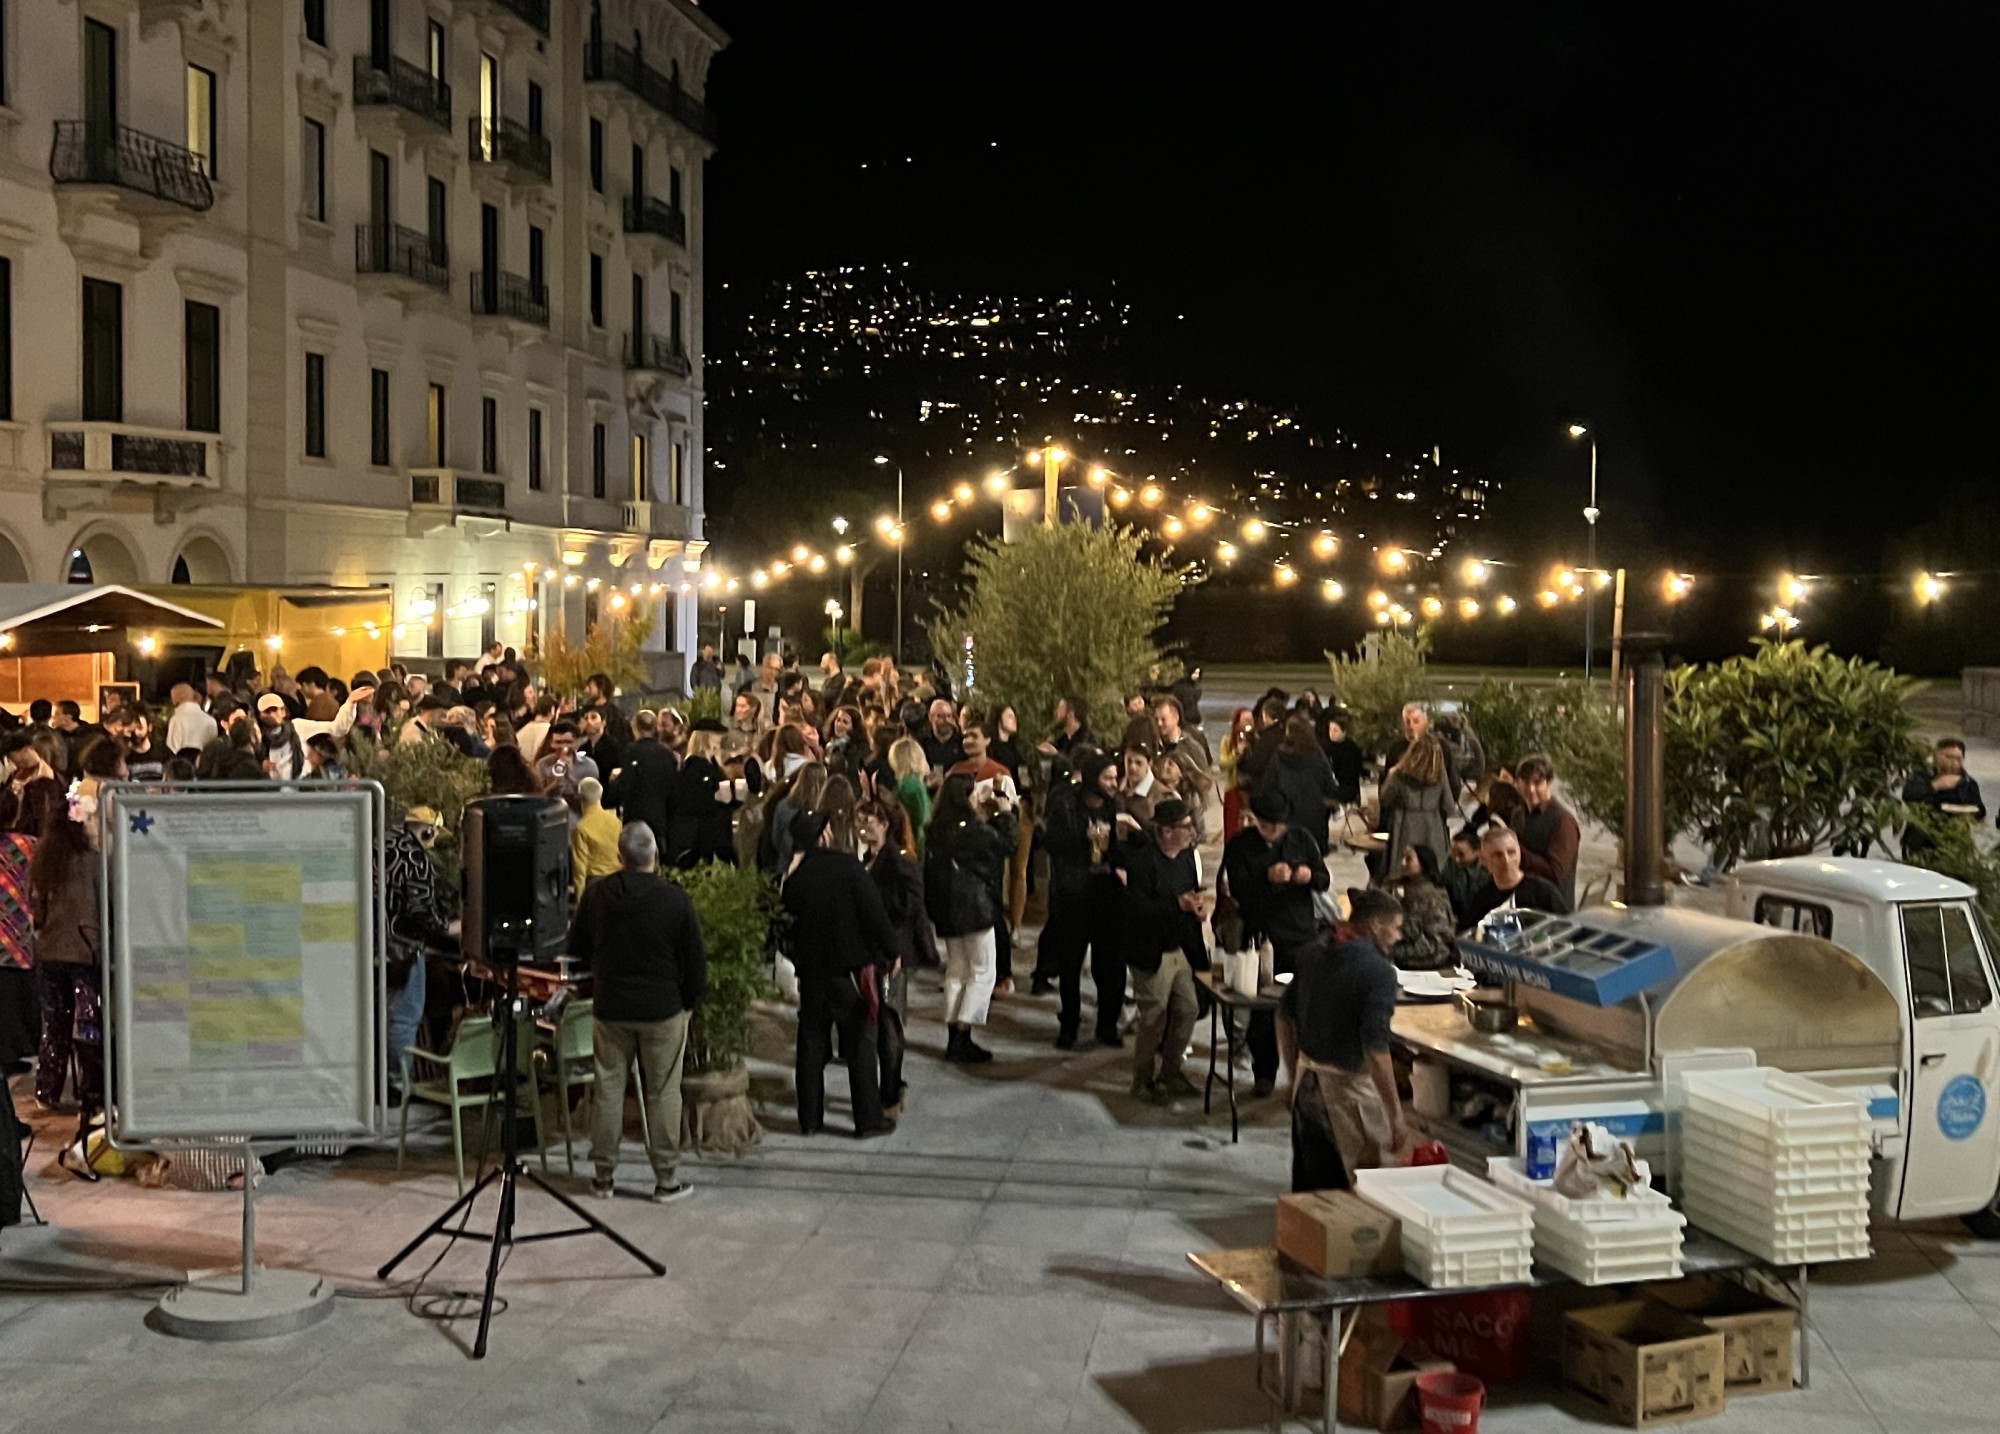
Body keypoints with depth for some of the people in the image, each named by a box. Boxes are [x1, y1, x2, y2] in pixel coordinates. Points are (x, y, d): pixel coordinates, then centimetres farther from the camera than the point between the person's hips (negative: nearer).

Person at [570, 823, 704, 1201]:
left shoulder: (596, 894, -6)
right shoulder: (675, 900, -14)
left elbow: (576, 948, 7)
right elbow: (695, 960, -8)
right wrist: (689, 1000, 8)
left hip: (610, 1009, 2)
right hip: (663, 1011, -2)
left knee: (608, 1090, 11)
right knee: (662, 1094, 6)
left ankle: (604, 1176, 18)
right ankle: (666, 1179, 10)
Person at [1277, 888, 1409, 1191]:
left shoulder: (1318, 958, 7)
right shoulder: (1378, 971, -16)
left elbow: (1284, 1015, 16)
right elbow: (1375, 1049, -22)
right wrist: (1396, 1117, -18)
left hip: (1307, 1083, 8)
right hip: (1347, 1087, -8)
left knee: (1309, 1188, 15)